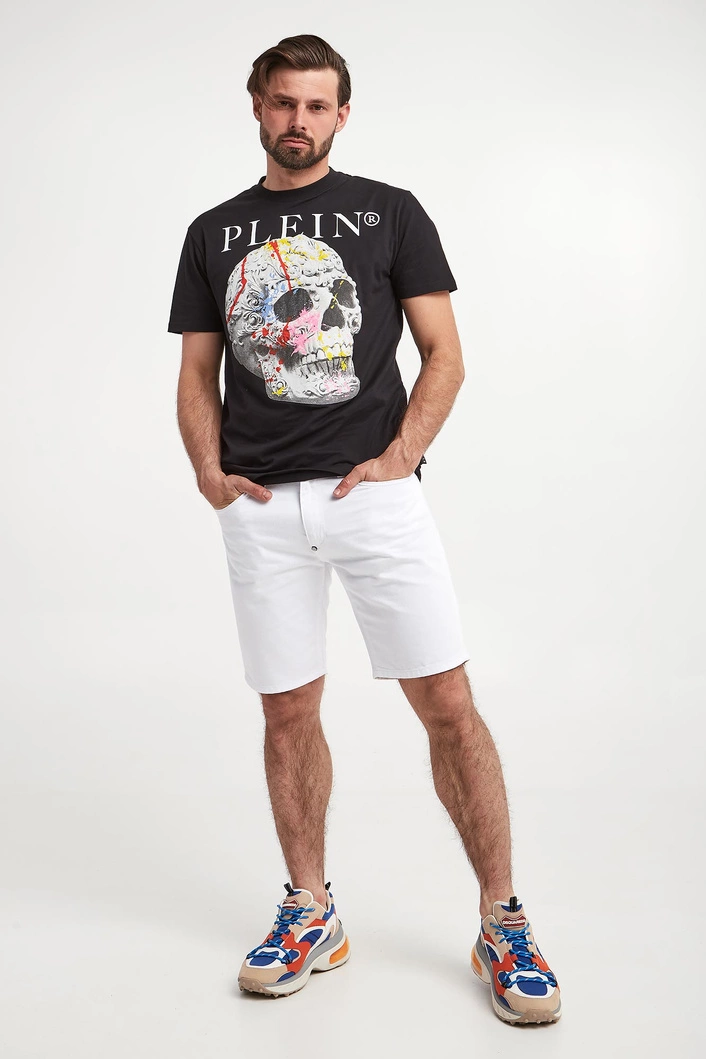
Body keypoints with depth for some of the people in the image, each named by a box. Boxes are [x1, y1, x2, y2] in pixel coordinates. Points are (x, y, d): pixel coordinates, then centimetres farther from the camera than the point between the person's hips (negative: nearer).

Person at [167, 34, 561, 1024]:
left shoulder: (391, 212, 8)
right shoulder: (213, 232, 15)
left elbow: (444, 356, 4)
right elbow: (197, 374, 15)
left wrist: (399, 457, -10)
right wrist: (209, 470, -2)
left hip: (373, 490, -2)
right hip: (261, 506, 3)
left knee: (448, 703, -5)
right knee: (288, 711, 7)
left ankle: (503, 924, 10)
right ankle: (311, 912, 24)